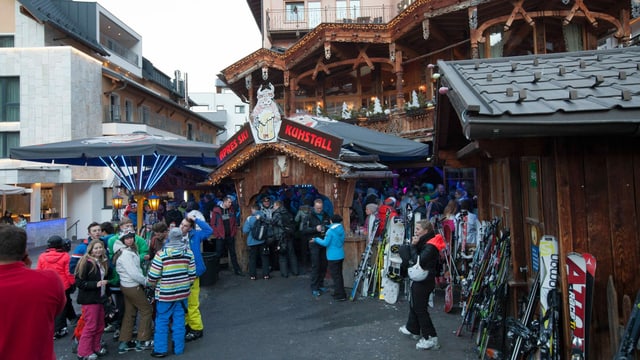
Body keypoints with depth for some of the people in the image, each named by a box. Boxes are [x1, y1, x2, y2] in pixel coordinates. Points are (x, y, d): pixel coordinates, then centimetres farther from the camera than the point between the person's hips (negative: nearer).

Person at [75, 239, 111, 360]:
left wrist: (106, 294, 20)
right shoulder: (86, 263, -15)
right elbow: (79, 282, -19)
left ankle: (95, 347, 27)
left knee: (100, 325, 12)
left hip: (100, 298, 7)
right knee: (90, 326, -3)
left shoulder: (103, 262, 8)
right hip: (89, 299, -7)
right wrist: (96, 284, -25)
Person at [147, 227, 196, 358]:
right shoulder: (188, 252, -3)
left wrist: (153, 283, 10)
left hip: (165, 293, -3)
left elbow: (153, 276, -12)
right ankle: (179, 348, 20)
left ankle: (160, 349, 15)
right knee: (179, 320, 12)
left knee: (162, 321, 10)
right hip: (182, 292, 3)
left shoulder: (162, 253, -14)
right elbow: (192, 273, 1)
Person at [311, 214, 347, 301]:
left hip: (333, 257, -7)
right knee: (339, 274, 18)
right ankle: (338, 292, 27)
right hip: (341, 255, 7)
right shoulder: (341, 229, 5)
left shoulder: (330, 231, -17)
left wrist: (316, 239, -2)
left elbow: (325, 243, -18)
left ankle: (340, 295, 2)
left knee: (336, 276, 0)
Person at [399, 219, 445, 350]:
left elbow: (418, 261, -27)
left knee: (420, 308, -3)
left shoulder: (431, 246, -22)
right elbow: (415, 257, 7)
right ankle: (413, 329, 37)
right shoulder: (425, 242, 8)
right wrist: (415, 245, -9)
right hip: (420, 279, 10)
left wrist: (414, 246, -17)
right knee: (414, 304, 22)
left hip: (424, 281, -10)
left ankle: (431, 338, 3)